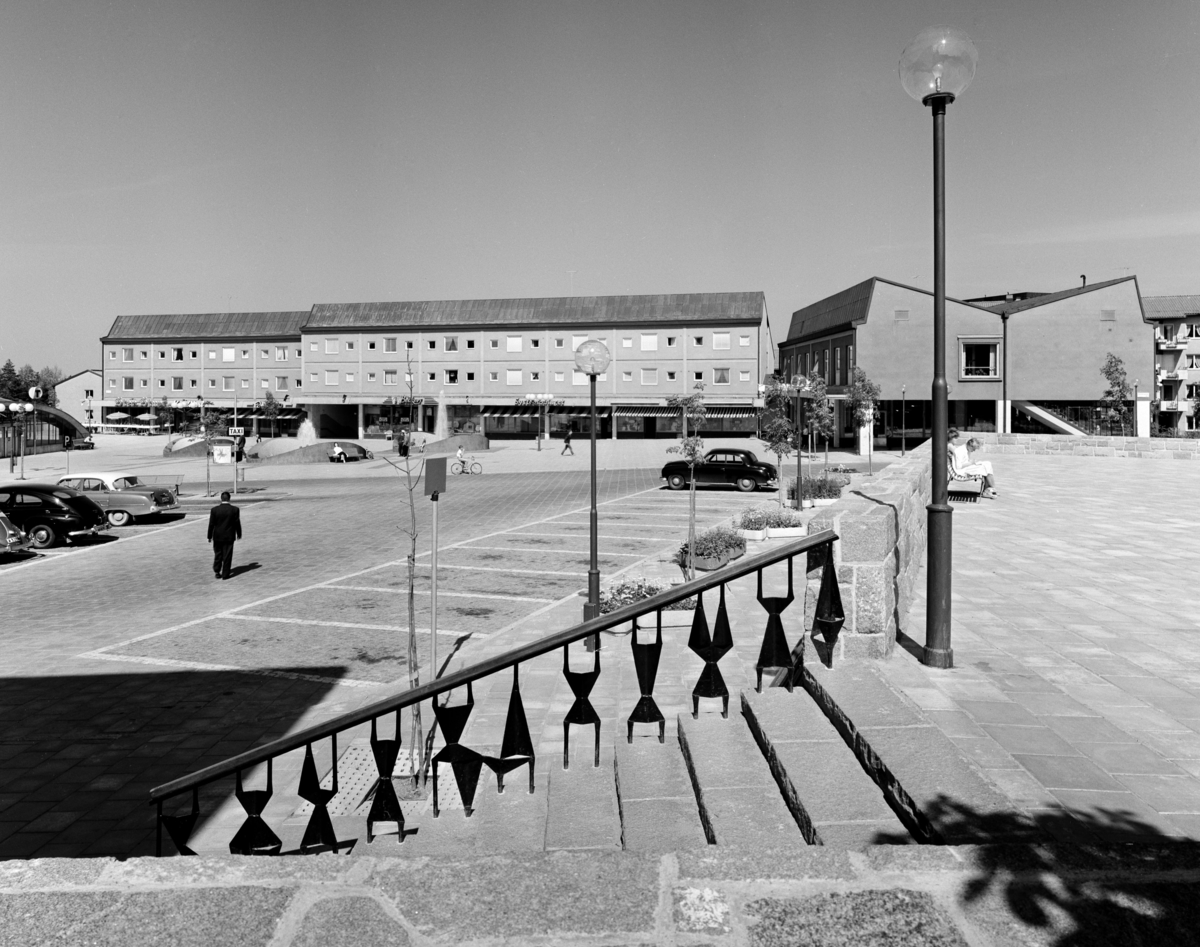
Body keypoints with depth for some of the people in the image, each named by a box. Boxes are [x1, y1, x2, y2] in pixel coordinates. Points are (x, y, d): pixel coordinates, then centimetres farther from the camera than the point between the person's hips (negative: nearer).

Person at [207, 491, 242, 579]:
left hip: (217, 536, 1)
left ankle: (217, 571, 17)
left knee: (218, 554, 17)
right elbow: (237, 523, -4)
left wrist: (209, 536, 6)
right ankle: (225, 574, 7)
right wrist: (239, 534, 10)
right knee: (227, 556, 4)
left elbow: (211, 524, -4)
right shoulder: (235, 510, -10)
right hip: (229, 536, -1)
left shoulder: (214, 510, -8)